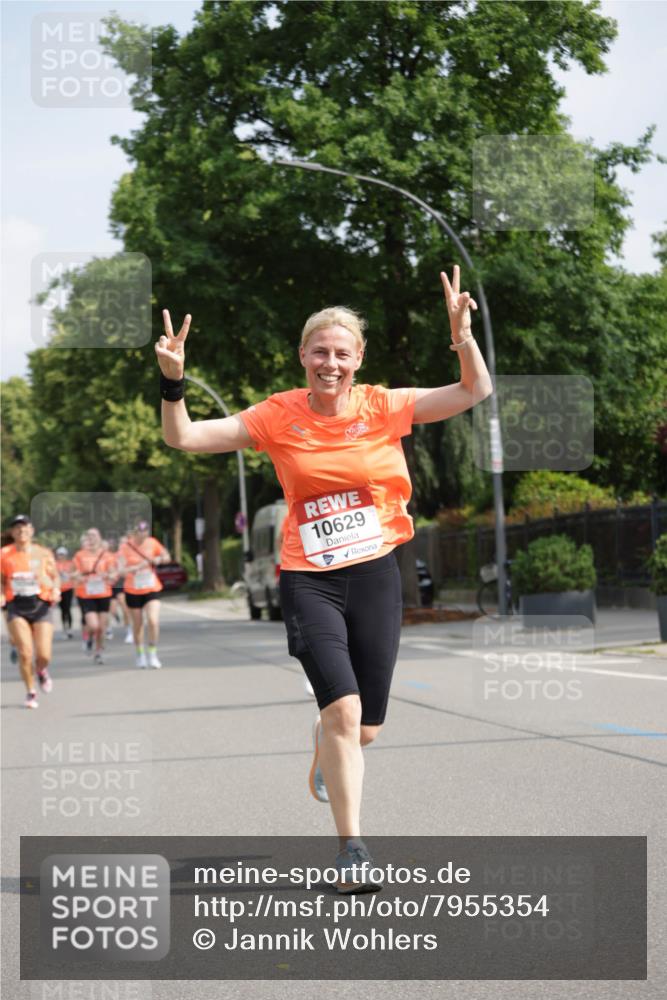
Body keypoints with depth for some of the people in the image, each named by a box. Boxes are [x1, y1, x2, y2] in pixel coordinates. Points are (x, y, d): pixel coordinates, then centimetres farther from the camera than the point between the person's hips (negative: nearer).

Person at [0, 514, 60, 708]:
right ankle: (30, 693, 9)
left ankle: (42, 672, 32)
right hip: (17, 607, 0)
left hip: (40, 605, 0)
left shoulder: (43, 554, 1)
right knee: (25, 653, -11)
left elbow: (55, 576, 12)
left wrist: (56, 590, -7)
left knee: (44, 656, -5)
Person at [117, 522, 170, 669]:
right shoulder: (125, 547, -12)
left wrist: (158, 559, -12)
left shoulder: (152, 543, -5)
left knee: (153, 621, -17)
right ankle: (140, 655, 30)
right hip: (133, 591, -1)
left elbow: (167, 557, 10)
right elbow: (121, 571, -20)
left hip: (152, 589, 1)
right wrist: (138, 567, -34)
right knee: (137, 625, 10)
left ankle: (152, 654, -2)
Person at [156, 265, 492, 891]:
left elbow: (476, 392, -3)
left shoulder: (384, 407, -1)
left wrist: (462, 334, -19)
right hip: (308, 580, -2)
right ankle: (351, 847, -7)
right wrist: (172, 381, -20)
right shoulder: (277, 417, -3)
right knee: (344, 708, -19)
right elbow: (184, 438, -4)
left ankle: (324, 751, 46)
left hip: (375, 574, 2)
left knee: (367, 728, 8)